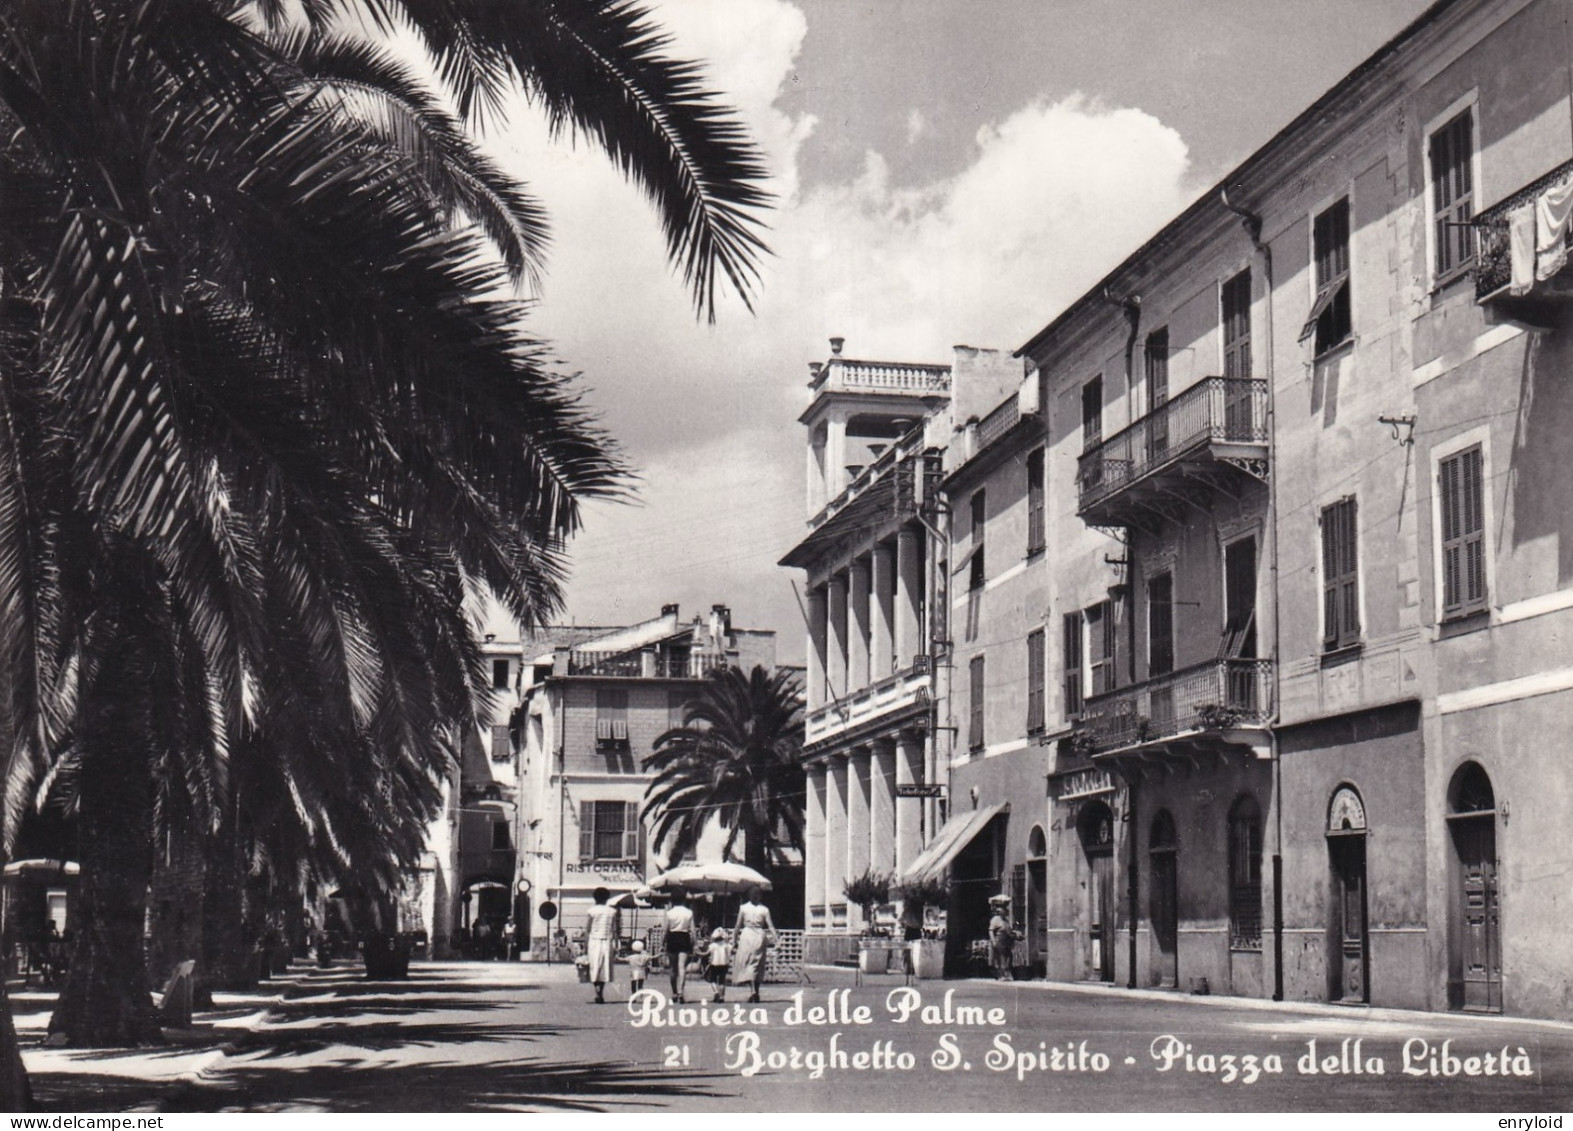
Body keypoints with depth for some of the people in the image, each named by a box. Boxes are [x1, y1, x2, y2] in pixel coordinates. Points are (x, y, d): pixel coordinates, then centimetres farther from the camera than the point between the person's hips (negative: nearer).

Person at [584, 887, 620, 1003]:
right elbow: (615, 930, 3)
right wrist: (615, 944, 7)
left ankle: (598, 992, -17)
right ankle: (601, 993, 6)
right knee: (605, 969, 8)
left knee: (595, 968, 0)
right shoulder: (612, 911, 5)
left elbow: (587, 930, -2)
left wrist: (585, 946, 1)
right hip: (607, 942, 2)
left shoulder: (592, 911, 0)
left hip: (594, 941, -2)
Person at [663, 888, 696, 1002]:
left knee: (673, 968, 13)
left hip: (672, 938, 1)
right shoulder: (689, 912, -2)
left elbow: (666, 930, -2)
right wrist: (692, 945, 6)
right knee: (682, 966, -6)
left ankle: (674, 994, 20)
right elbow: (692, 930, -1)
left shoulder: (669, 912, -4)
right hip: (684, 938, -1)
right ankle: (680, 992, -21)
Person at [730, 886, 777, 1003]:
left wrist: (734, 941, 6)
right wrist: (774, 939, -9)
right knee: (758, 965, 13)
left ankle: (752, 990, -21)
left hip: (746, 935, -2)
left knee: (746, 964, -1)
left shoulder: (743, 908, 0)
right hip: (760, 935, 2)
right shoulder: (764, 909, 1)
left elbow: (737, 926, 1)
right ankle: (756, 993, 15)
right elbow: (771, 926, -7)